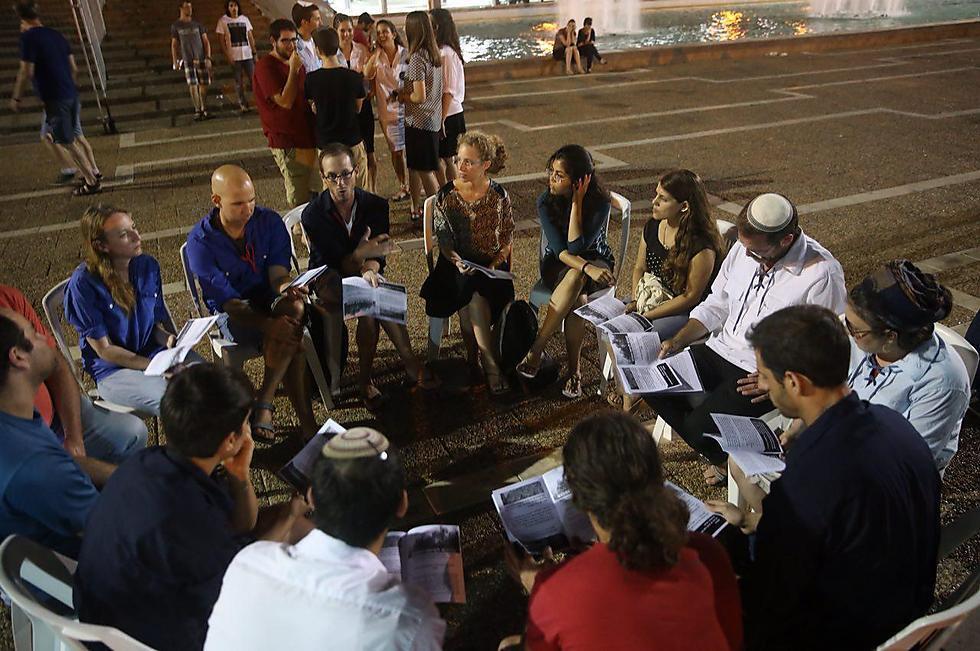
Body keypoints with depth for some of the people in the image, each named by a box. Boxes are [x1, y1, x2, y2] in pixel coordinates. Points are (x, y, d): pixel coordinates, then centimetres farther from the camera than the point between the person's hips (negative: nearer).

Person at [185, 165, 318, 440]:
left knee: (295, 309, -34)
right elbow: (227, 301, -19)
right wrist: (270, 325, -35)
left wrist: (287, 289, -36)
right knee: (289, 336, -33)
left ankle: (264, 405, -21)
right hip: (233, 314, -3)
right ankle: (305, 419, -20)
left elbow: (278, 273, -9)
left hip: (270, 300, 3)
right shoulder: (200, 241, -15)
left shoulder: (269, 221, -6)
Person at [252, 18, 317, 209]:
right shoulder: (265, 67, -12)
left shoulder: (296, 63, 14)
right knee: (298, 199, -6)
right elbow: (285, 101, -21)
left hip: (307, 136, 8)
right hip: (287, 142, -8)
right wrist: (293, 70, -20)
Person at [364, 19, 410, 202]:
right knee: (396, 151, 12)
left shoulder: (406, 55, -6)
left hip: (407, 107, -3)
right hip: (387, 110, 3)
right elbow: (367, 75, -17)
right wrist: (377, 52, -21)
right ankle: (403, 187, 27)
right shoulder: (376, 57, 0)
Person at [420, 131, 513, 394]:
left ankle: (484, 360, -21)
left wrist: (497, 263, -9)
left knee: (475, 292, -32)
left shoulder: (499, 195, 1)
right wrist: (457, 262, -19)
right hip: (458, 265, 0)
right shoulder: (446, 195, -1)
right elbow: (443, 239, 0)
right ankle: (491, 364, -27)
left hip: (492, 266, 1)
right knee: (474, 294, -31)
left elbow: (508, 237, 8)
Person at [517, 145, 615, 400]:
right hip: (557, 264, 1)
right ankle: (574, 370, -24)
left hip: (596, 262, -1)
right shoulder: (546, 201, -12)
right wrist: (586, 268, -38)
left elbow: (576, 247, -25)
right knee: (577, 300, -35)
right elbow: (559, 249, -19)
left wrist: (577, 202, -26)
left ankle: (535, 350, -30)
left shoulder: (600, 202, -17)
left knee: (575, 277, -38)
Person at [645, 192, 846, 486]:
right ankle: (714, 448, 17)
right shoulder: (744, 249, 0)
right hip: (720, 351, 7)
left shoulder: (822, 274, -19)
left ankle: (732, 460, 15)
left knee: (700, 427, -22)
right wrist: (677, 341, 0)